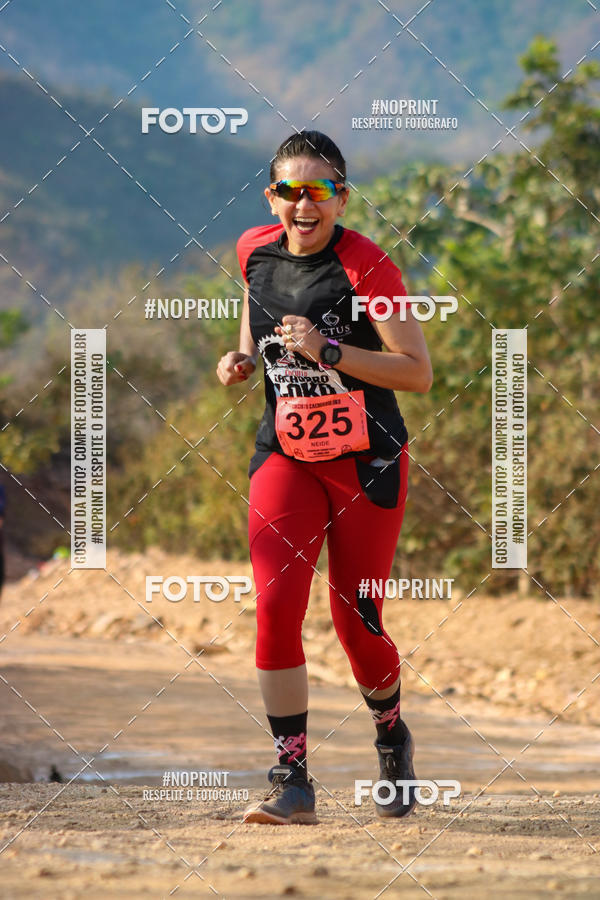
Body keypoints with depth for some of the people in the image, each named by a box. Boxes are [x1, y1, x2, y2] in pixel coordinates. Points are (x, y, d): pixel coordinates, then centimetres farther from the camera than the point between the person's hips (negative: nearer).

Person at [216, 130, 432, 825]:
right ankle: (292, 784, -12)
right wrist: (243, 358, 4)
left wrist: (327, 351, -25)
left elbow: (418, 372, -16)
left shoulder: (366, 265, -15)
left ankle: (393, 741, 34)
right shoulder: (255, 250, 0)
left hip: (366, 460, -3)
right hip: (284, 454, 3)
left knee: (355, 621, 1)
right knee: (275, 605, -15)